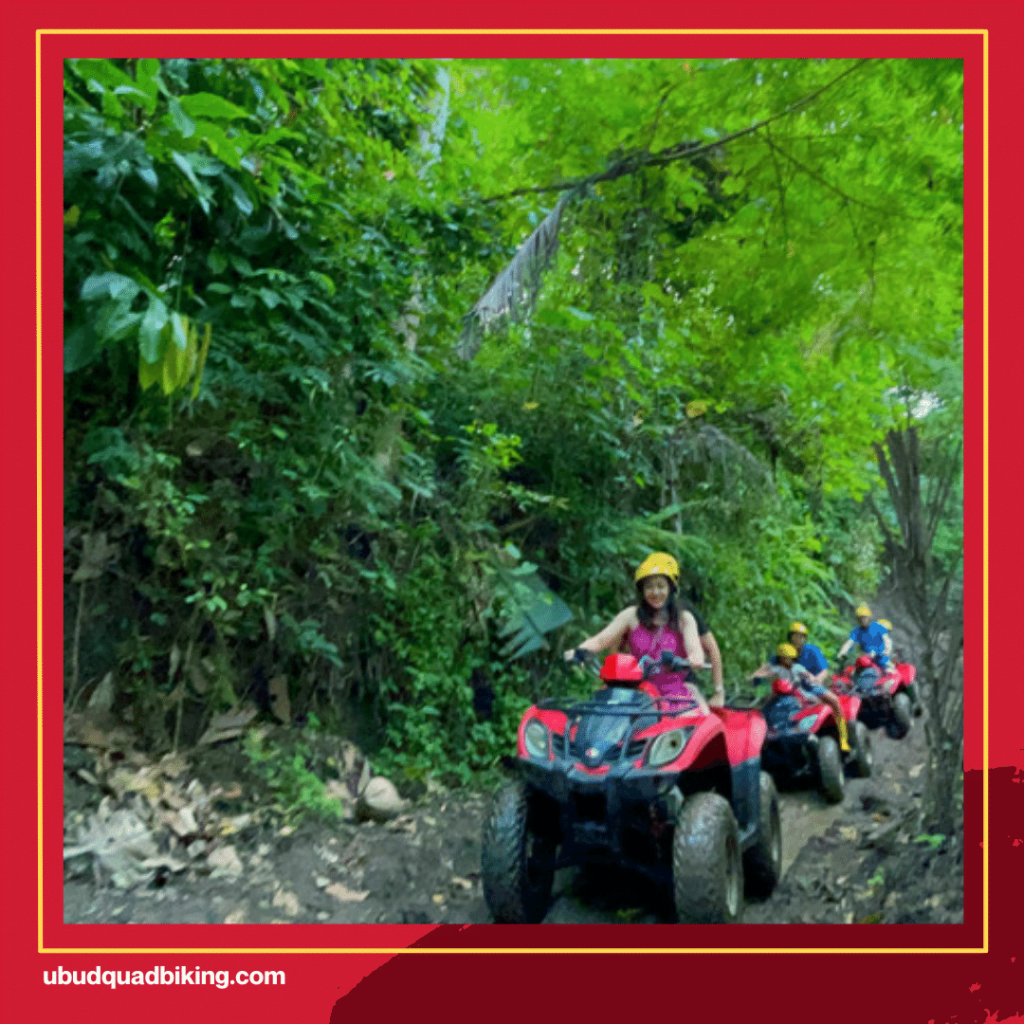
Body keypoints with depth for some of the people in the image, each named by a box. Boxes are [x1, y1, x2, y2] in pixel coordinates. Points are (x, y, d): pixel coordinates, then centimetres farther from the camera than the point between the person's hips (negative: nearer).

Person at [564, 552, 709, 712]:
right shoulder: (631, 615, 9)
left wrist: (694, 659, -33)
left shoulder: (684, 618, 8)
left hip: (675, 695, 0)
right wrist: (577, 651, -21)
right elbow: (601, 640, 0)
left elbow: (695, 649, -7)